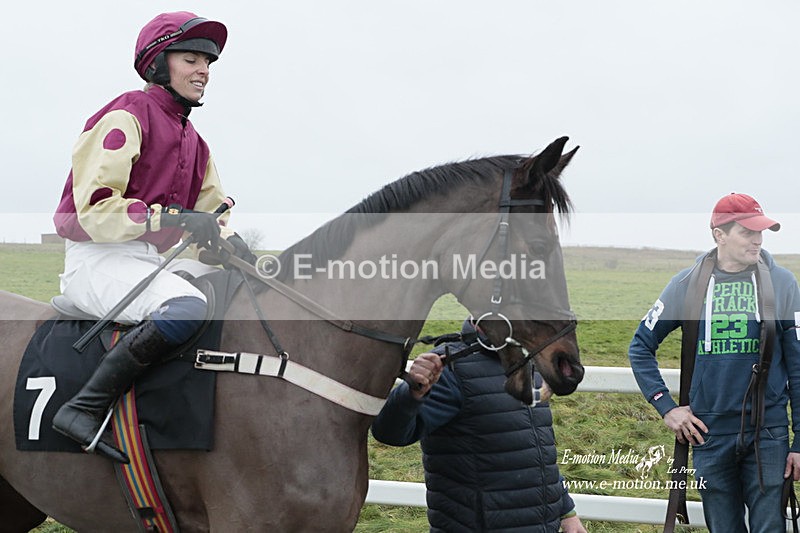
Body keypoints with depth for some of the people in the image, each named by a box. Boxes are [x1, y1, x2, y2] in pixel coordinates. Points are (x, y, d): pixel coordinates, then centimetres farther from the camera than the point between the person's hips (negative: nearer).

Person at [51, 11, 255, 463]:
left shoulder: (193, 141, 18)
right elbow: (94, 207, -17)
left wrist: (232, 241, -6)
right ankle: (84, 409, -28)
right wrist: (171, 218, -26)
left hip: (153, 258, 9)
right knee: (187, 307, -35)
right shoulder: (127, 117, -9)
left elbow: (211, 211, 18)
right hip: (99, 257, -9)